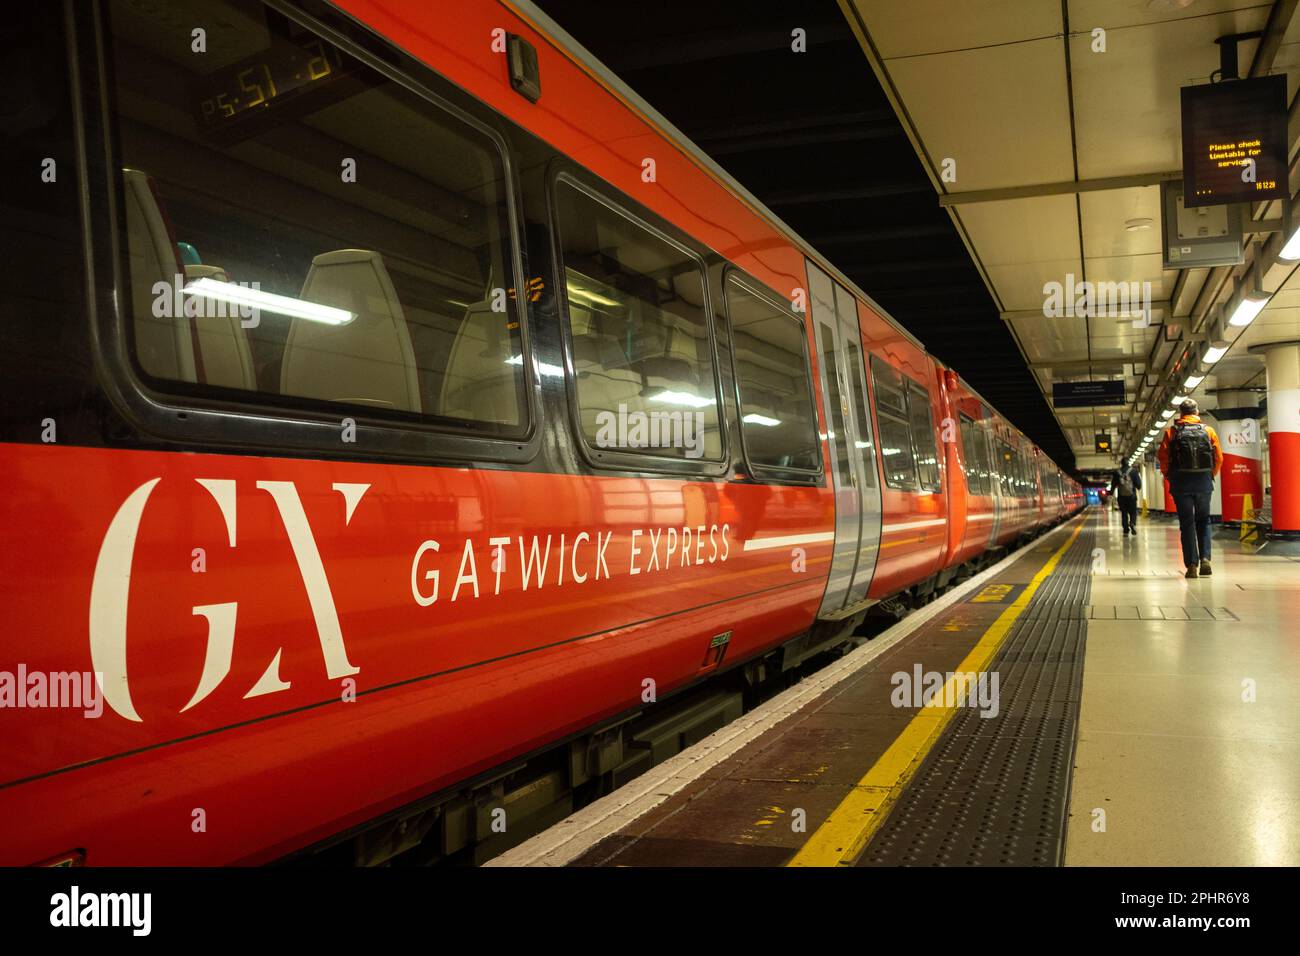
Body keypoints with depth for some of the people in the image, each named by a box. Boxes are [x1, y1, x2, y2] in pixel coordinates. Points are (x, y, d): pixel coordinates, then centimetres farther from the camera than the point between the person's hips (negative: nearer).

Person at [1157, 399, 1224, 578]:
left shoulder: (1171, 432, 1)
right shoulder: (1208, 431, 5)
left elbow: (1163, 457, -6)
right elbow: (1219, 458, 1)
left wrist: (1170, 477, 8)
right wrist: (1210, 476, 14)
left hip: (1181, 482, -1)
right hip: (1204, 482, 1)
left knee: (1187, 523, 3)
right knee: (1203, 520, 14)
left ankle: (1192, 565, -2)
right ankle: (1205, 558, -1)